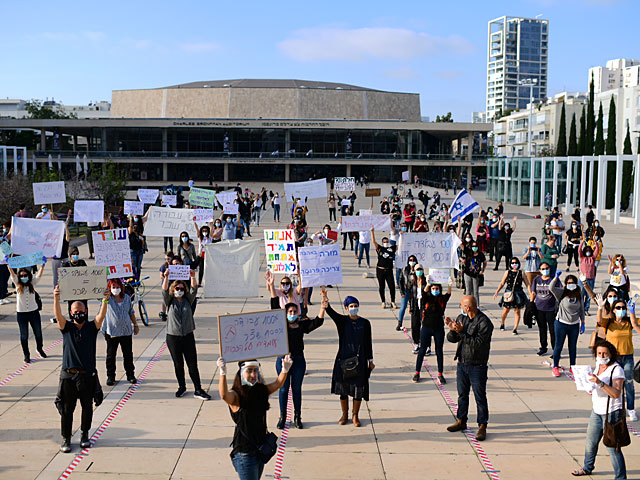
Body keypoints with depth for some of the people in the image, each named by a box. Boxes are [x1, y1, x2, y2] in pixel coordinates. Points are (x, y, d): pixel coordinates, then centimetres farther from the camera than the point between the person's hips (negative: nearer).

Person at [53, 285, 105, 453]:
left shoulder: (92, 327, 3)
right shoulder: (66, 327, 3)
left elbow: (101, 315, -13)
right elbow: (58, 315, -14)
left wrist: (105, 300, -31)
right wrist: (56, 299, -32)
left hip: (87, 376, 1)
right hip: (68, 375, 0)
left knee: (87, 408, 11)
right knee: (66, 409, 3)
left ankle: (85, 434, 30)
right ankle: (66, 439, 14)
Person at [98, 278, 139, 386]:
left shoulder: (127, 298, 5)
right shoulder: (109, 298, -6)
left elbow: (131, 312, 15)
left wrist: (135, 325, 16)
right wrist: (105, 297, -56)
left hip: (126, 331, 3)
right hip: (111, 331, -3)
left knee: (128, 354, 9)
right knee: (111, 355, 5)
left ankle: (130, 375, 22)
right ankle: (110, 376, 16)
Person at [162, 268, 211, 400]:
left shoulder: (187, 300, 7)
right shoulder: (169, 301, 3)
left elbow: (193, 290, -6)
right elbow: (165, 291, -13)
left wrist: (193, 277, -22)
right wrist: (166, 277, -28)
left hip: (188, 336, 1)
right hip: (173, 337, -1)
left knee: (193, 364, -1)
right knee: (178, 364, 9)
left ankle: (198, 390, 2)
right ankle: (182, 387, 26)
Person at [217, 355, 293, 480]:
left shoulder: (261, 390, 5)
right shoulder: (236, 395, -15)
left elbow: (278, 384, 3)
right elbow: (224, 395, -35)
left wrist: (285, 370, -16)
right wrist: (223, 373, -48)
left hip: (261, 449, 7)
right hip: (244, 452, -7)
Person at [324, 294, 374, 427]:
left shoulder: (365, 323, 2)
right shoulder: (342, 321, -2)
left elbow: (368, 343, 7)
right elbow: (330, 311, -19)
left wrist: (370, 360, 7)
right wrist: (325, 299, -37)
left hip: (359, 360, 0)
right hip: (343, 359, 0)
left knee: (358, 387, 4)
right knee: (343, 388, 7)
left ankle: (355, 415, 20)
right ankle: (344, 415, 24)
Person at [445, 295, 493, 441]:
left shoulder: (484, 322, -16)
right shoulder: (461, 318, 6)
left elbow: (478, 343, -24)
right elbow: (452, 339, 7)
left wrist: (462, 332, -29)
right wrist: (452, 330, -15)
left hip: (478, 366, -7)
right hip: (462, 364, 7)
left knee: (480, 397, 0)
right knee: (462, 395, 17)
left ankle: (482, 426, 9)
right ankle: (461, 421, 31)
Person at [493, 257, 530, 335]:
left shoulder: (521, 273, 2)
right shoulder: (507, 272, 3)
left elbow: (527, 284, 4)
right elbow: (502, 283, 8)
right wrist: (497, 292, 2)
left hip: (518, 294, 0)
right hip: (508, 293, 0)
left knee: (517, 311, 2)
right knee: (506, 310, 3)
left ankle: (515, 329, 10)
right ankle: (502, 323, 31)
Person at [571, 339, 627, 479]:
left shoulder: (617, 370, -18)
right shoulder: (598, 365, 6)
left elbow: (616, 393, -28)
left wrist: (600, 383, -36)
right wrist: (591, 389, 4)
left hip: (611, 413, -8)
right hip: (597, 411, 8)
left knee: (612, 446, -4)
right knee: (591, 441, 20)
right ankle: (587, 468, 40)